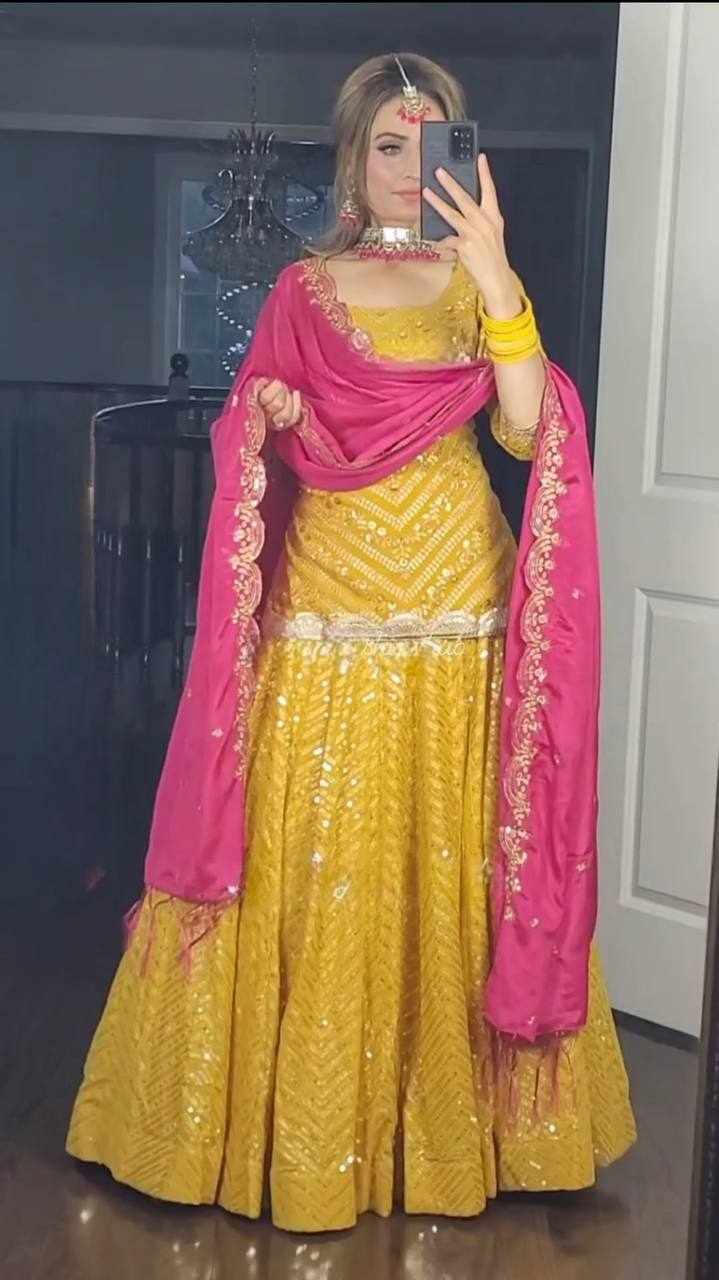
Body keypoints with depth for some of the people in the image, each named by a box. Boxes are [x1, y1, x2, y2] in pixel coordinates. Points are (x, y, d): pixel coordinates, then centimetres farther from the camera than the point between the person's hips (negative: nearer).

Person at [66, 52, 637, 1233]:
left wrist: (495, 277, -19)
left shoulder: (484, 282, 6)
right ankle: (311, 1122, 14)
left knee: (453, 859, 3)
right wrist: (270, 416, -11)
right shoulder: (305, 293, 8)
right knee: (315, 862, 0)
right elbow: (260, 448, 12)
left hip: (458, 605, 0)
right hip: (330, 603, 1)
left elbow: (526, 432, -10)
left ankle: (453, 1113, 19)